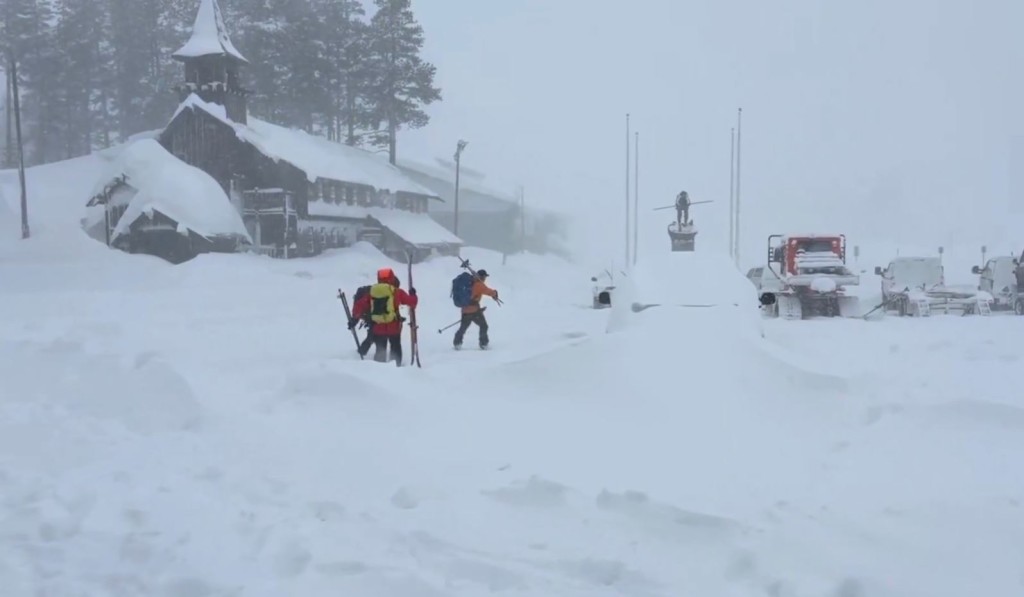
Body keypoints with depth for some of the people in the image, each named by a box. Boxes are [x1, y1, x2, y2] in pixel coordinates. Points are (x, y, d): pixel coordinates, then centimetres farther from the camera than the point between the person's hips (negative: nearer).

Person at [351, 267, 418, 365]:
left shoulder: (372, 291, 5)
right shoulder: (397, 292, -5)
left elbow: (359, 305, 3)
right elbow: (411, 302, 1)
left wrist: (355, 318, 13)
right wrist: (413, 295, 22)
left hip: (378, 328, 3)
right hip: (394, 327, -3)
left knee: (380, 352, 14)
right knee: (395, 350, 13)